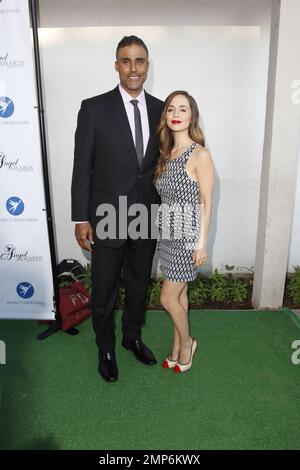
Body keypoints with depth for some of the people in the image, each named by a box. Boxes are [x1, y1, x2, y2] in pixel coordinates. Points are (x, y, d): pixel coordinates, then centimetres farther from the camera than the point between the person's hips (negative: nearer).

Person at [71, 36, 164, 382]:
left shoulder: (160, 110, 4)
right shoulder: (94, 108, -7)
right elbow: (82, 168, -7)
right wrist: (81, 219, -10)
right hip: (107, 218, -3)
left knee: (139, 285, 20)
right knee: (104, 291, 12)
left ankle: (132, 336, 45)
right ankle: (106, 349, 37)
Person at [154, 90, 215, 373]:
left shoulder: (200, 154, -13)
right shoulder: (166, 153, 8)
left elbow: (206, 202, -12)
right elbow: (165, 197, 11)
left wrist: (202, 243, -13)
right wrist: (163, 229, 10)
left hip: (187, 236, -7)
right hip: (168, 234, 7)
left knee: (168, 298, 1)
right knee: (179, 294, 17)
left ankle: (186, 342, 29)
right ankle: (179, 348, 35)